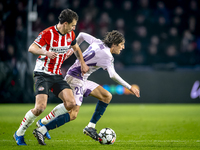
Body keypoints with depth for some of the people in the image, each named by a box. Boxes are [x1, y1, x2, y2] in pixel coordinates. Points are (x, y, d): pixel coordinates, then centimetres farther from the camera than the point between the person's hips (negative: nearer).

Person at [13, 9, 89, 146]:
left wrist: (83, 63, 15)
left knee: (71, 103, -11)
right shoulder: (48, 33, -16)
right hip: (43, 74, -7)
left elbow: (76, 48, 25)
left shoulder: (70, 34, 5)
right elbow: (31, 48, -19)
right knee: (40, 107, -21)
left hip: (57, 75, 7)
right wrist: (46, 52, -35)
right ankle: (19, 134, -1)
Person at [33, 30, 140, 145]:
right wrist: (129, 87, -28)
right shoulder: (107, 56, -17)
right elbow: (113, 75, -31)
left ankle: (90, 127, 6)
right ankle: (42, 130, -13)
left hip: (82, 80, 10)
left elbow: (82, 35, 22)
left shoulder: (98, 42, 8)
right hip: (75, 79, -10)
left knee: (107, 96, 6)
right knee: (73, 114, -17)